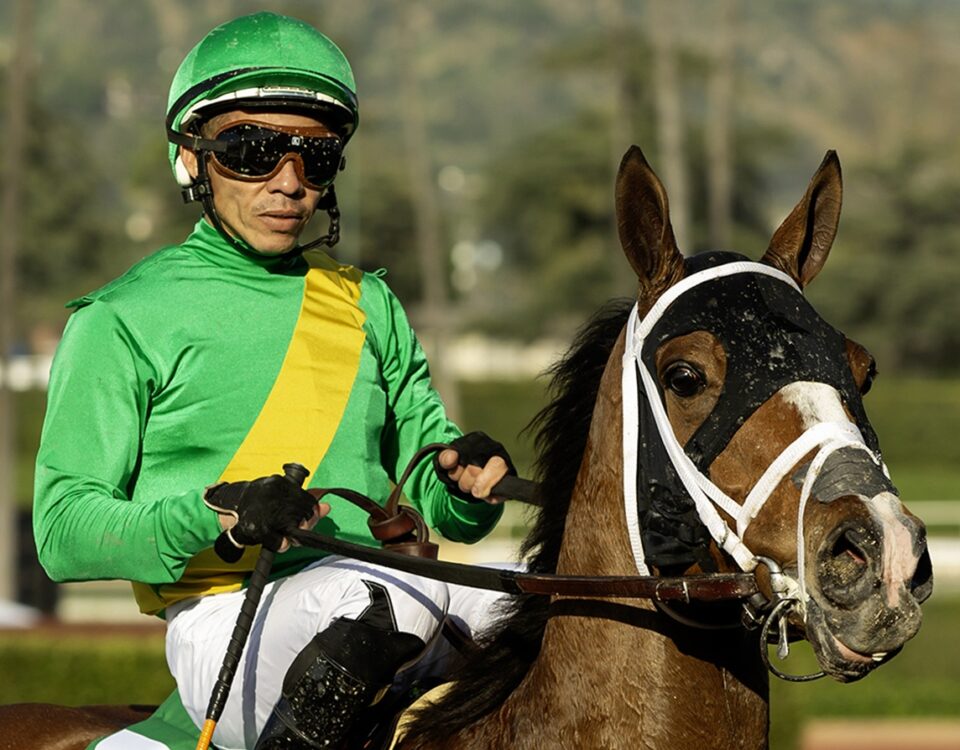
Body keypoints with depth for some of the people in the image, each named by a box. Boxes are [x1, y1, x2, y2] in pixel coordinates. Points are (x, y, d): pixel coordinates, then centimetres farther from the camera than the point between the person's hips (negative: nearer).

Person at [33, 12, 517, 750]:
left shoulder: (368, 304, 22)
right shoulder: (122, 320, 5)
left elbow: (433, 491, 22)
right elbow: (64, 529, -2)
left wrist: (469, 482, -4)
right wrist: (217, 516, -19)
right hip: (224, 626, -5)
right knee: (384, 594, -36)